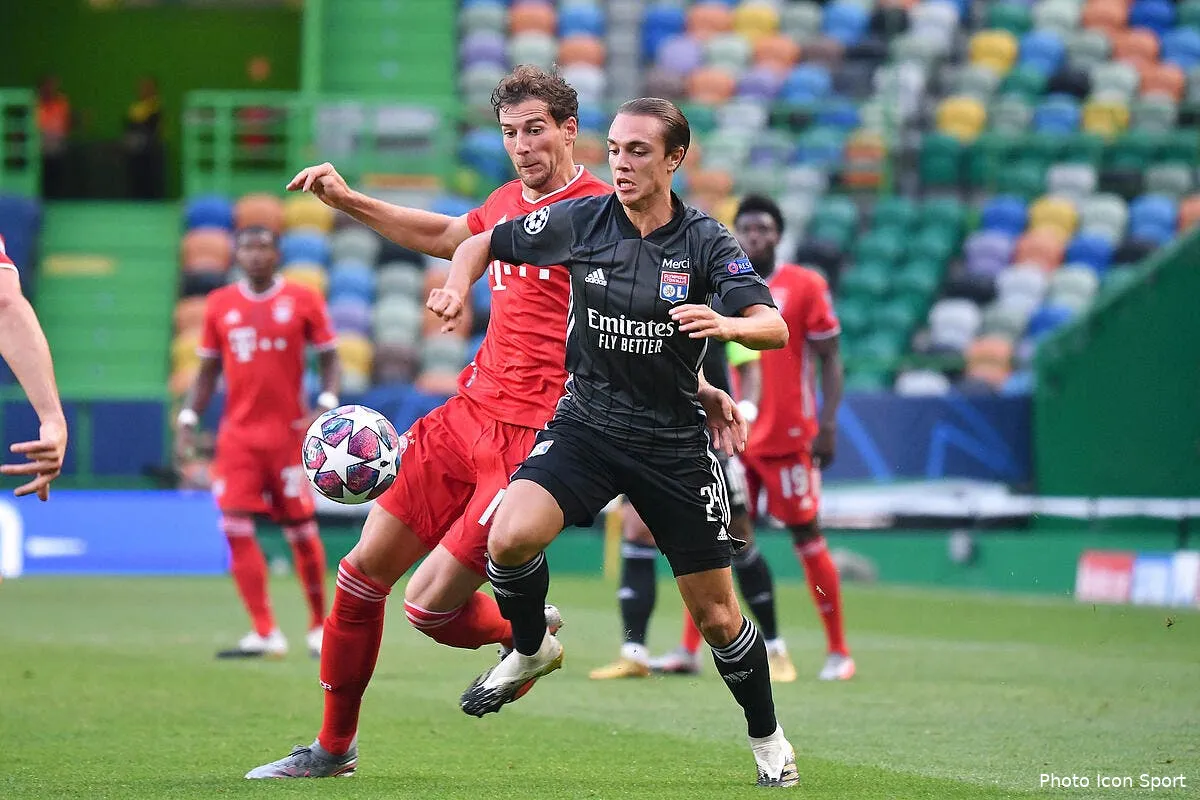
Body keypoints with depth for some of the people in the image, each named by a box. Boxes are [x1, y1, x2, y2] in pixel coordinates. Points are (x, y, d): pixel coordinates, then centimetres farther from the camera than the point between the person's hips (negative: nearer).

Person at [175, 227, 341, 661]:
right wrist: (188, 416, 1)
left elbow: (329, 359, 3)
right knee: (236, 528, -9)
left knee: (301, 530, 3)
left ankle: (319, 625, 20)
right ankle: (265, 633, -5)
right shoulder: (220, 304, 8)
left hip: (289, 431, -2)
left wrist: (325, 406, -13)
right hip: (237, 435, 2)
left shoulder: (303, 300, 0)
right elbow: (208, 371, 13)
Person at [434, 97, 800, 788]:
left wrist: (726, 324, -40)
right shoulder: (579, 221, -4)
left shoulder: (705, 241, -8)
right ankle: (531, 650, 4)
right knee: (510, 537, -27)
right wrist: (458, 287, -12)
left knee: (716, 613, 3)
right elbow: (483, 243, 10)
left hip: (674, 441, -1)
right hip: (587, 426, 1)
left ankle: (767, 738, 28)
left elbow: (775, 328, -18)